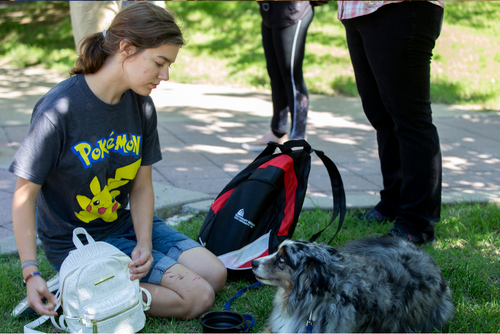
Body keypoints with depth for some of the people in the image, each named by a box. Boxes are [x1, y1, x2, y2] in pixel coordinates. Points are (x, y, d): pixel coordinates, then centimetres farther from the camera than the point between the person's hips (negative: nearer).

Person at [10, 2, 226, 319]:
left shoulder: (142, 105, -3)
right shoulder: (58, 110, -24)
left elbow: (142, 186, 1)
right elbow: (25, 194, -18)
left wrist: (144, 244, -13)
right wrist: (31, 273, -23)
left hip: (125, 223, 7)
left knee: (215, 275, -1)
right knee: (197, 296, -14)